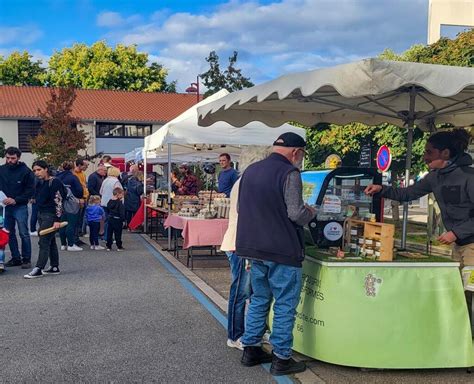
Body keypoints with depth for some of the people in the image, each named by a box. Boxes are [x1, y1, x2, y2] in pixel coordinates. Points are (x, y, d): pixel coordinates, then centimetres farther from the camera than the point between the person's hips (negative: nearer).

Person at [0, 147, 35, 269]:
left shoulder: (26, 171, -6)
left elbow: (30, 190, -7)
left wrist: (15, 200, -16)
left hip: (20, 207, -5)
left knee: (24, 234, -3)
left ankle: (26, 259, 4)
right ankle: (16, 258, 19)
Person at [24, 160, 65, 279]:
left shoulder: (54, 182, -13)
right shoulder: (41, 183, 14)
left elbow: (58, 201, -17)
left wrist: (57, 220, -21)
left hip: (50, 216, -9)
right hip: (41, 215, 9)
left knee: (44, 242, -9)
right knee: (51, 242, 12)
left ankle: (39, 269, -8)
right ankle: (54, 267, 18)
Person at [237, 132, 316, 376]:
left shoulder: (250, 170, 11)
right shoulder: (289, 173, -14)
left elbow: (240, 208, 18)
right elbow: (296, 214, -19)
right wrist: (310, 212, 1)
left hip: (254, 248, 8)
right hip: (282, 250, -7)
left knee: (259, 300, 18)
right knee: (285, 305, 4)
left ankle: (250, 350, 25)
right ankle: (281, 359, 10)